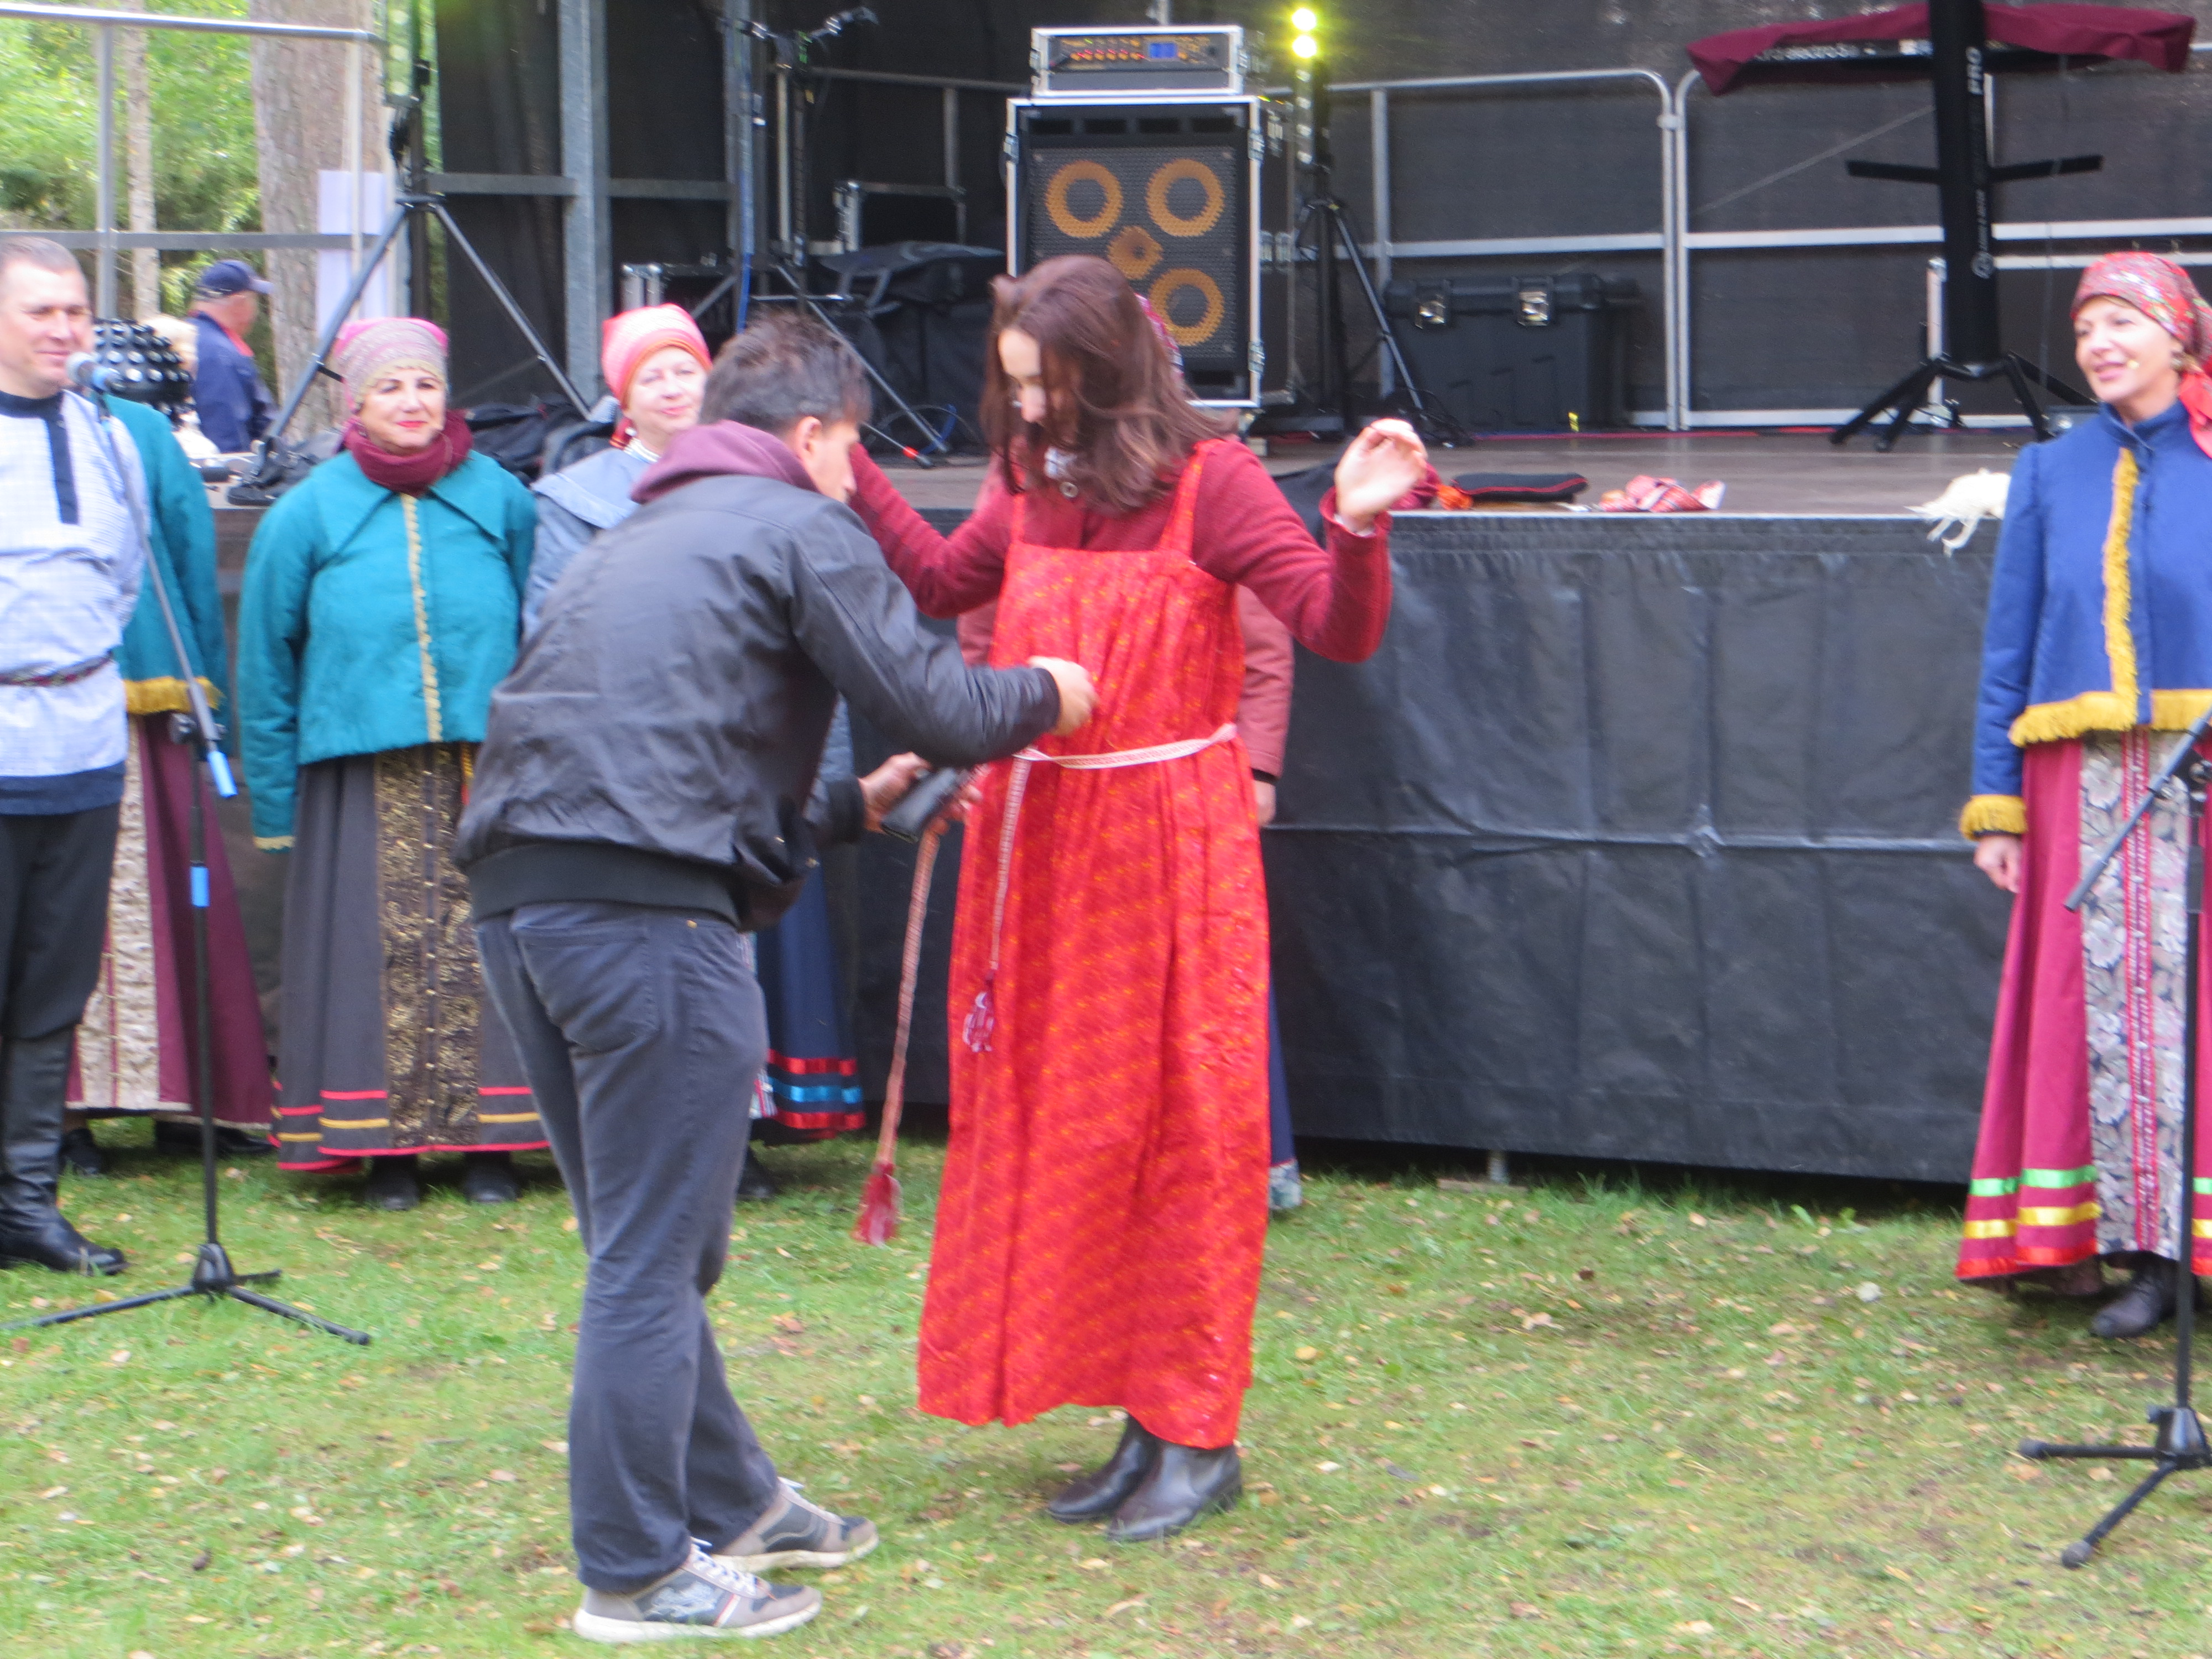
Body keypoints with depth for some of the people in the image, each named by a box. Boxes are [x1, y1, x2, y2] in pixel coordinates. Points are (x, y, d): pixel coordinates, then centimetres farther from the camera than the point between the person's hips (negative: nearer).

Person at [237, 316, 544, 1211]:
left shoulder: (499, 500, 6)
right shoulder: (307, 514, 4)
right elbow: (266, 662, 9)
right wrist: (276, 804, 6)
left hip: (487, 772, 1)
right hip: (364, 776, 0)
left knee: (482, 946, -1)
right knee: (384, 948, -1)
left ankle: (491, 1140, 7)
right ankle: (386, 1145, 6)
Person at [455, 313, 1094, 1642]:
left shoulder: (641, 541, 29)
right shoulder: (801, 527, 3)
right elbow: (938, 708, -2)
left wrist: (852, 807, 37)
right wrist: (1044, 695, 18)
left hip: (518, 888, 9)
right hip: (644, 904, -9)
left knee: (646, 1240, 18)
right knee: (653, 1256, -3)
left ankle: (729, 1504, 31)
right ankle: (636, 1575, 2)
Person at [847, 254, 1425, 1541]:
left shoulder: (1206, 482, -10)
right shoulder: (1032, 487, 9)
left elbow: (1339, 630, -15)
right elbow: (941, 584, 27)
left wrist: (1358, 526, -31)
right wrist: (851, 477, 23)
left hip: (1169, 839, -7)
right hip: (1041, 841, 7)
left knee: (1181, 1134, -1)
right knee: (1066, 1131, 9)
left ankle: (1200, 1439, 8)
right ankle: (1145, 1415, 20)